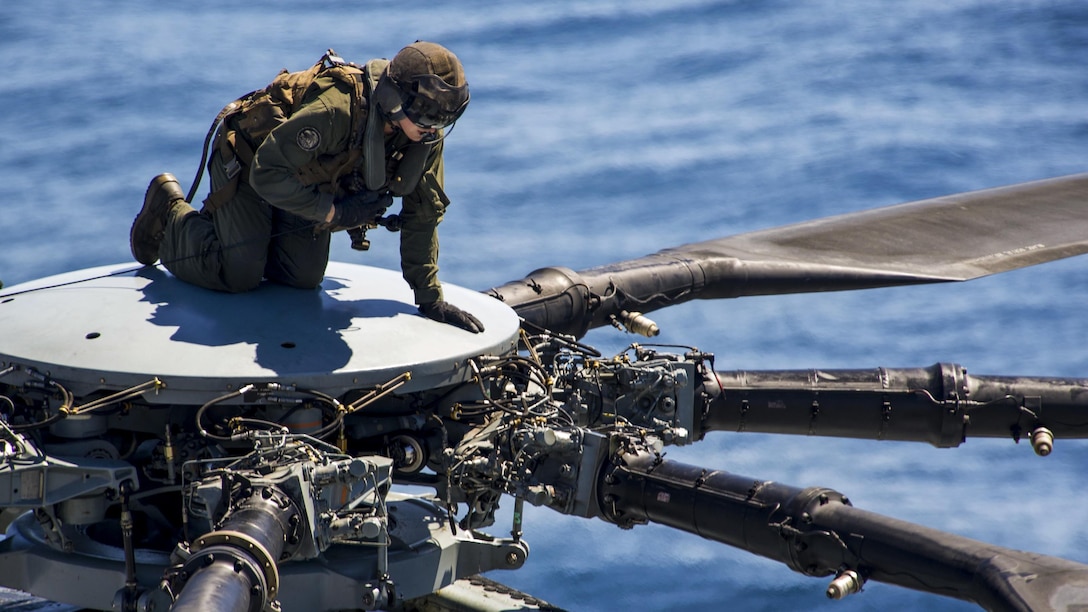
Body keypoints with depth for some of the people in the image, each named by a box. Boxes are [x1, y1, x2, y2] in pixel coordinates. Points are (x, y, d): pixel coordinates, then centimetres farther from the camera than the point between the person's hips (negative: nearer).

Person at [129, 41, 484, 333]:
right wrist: (334, 211, -35)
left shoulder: (426, 135, -21)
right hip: (248, 160, -7)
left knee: (304, 278, 2)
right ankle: (169, 209, 16)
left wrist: (430, 299, -11)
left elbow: (423, 213, -10)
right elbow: (267, 174, -38)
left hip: (303, 176, 7)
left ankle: (226, 221, 28)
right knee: (238, 275, -11)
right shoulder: (336, 111, -43)